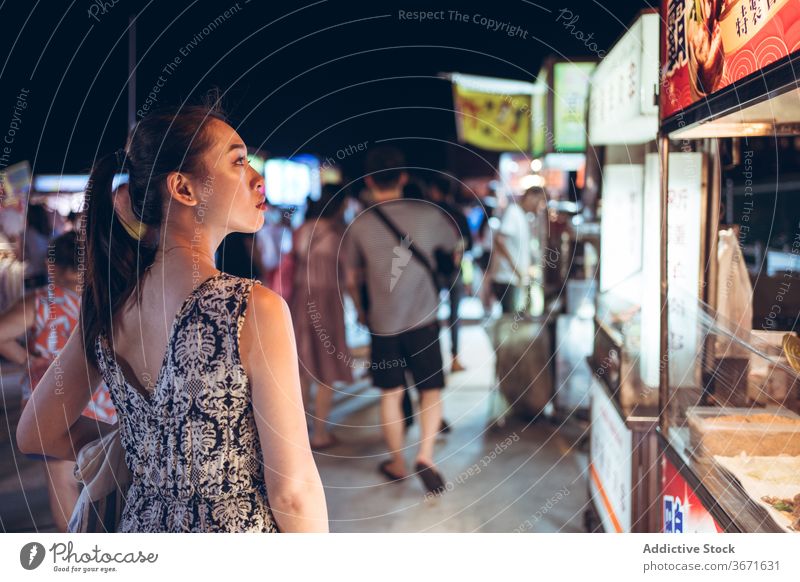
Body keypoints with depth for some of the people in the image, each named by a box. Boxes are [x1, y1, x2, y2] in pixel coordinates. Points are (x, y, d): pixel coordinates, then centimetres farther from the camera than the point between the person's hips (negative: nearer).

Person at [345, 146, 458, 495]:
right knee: (431, 389, 9)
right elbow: (454, 245, 15)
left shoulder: (359, 225, -3)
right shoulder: (428, 214, -5)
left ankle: (397, 463, 24)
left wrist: (360, 312, 25)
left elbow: (352, 279, 7)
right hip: (423, 320, -1)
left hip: (383, 323, 1)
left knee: (390, 394, 13)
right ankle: (426, 453, -9)